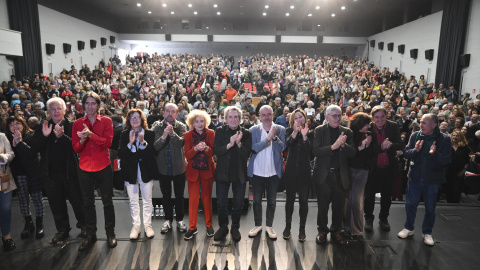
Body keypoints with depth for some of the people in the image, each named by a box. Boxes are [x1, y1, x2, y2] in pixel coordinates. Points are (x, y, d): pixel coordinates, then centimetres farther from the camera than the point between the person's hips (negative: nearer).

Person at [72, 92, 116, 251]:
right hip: (85, 168, 2)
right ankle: (90, 235, 25)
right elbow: (75, 148, 2)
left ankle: (110, 233, 21)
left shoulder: (106, 121, 0)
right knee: (88, 203, 10)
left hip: (103, 166, -2)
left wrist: (91, 134, -24)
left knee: (107, 201, 6)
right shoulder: (77, 123, 5)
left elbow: (108, 142, -12)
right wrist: (82, 140, -19)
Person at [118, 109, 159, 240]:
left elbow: (153, 153, -9)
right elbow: (121, 154, -4)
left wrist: (143, 142, -22)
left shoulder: (150, 134, 1)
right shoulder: (124, 135, 5)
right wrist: (130, 143, -19)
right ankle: (136, 225, 22)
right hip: (130, 172, 1)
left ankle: (148, 225, 20)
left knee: (147, 200, 6)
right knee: (133, 201, 7)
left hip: (146, 171, -1)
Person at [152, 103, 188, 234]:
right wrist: (163, 137, -30)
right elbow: (153, 146, -14)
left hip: (178, 167, -1)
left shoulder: (181, 127, -4)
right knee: (166, 195, 15)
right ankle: (168, 220, 30)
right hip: (163, 167, 1)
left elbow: (182, 143, -21)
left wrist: (173, 133, -36)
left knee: (179, 195, 11)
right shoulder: (157, 127, -3)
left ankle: (180, 219, 28)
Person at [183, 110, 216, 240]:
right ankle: (192, 228, 14)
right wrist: (196, 148, -28)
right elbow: (187, 155, -9)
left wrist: (206, 148, -27)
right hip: (193, 171, 0)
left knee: (207, 198, 10)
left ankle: (209, 225, 25)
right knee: (193, 199, 1)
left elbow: (213, 153, -6)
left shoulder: (211, 133, -2)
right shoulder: (188, 135, -2)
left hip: (207, 170, 0)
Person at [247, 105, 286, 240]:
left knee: (272, 201, 12)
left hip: (274, 172, 0)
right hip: (257, 172, 0)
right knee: (257, 200, 12)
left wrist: (275, 137, -24)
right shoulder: (253, 130, -3)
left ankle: (269, 226, 28)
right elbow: (253, 148, -15)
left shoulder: (280, 130, -1)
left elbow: (283, 148, -9)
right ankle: (257, 225, 29)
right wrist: (267, 138, -23)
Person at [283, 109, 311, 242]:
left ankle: (302, 229, 18)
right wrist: (295, 132, -29)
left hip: (304, 171, 0)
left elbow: (310, 150, -12)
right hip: (291, 170, 1)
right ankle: (287, 226, 24)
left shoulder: (310, 132, 0)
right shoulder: (289, 131, 3)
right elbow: (287, 144, -16)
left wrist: (305, 136, -23)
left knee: (304, 200, 3)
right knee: (290, 199, 9)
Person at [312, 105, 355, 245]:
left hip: (340, 175, 2)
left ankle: (336, 231, 30)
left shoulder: (346, 132, 6)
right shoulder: (319, 131, -2)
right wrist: (333, 146, -24)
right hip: (324, 174, -2)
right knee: (323, 205, 8)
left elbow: (352, 153, 0)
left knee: (338, 206, 11)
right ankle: (322, 231, 27)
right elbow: (316, 151, -13)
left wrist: (343, 145, -19)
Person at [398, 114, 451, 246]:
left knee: (430, 208, 12)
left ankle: (427, 232, 30)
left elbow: (446, 161, -14)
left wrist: (434, 153, -32)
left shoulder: (444, 139, -9)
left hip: (432, 179, -2)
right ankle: (409, 228, 31)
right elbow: (406, 153, -2)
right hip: (415, 177, 2)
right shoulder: (415, 135, -1)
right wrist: (415, 150, -22)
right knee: (411, 204, 11)